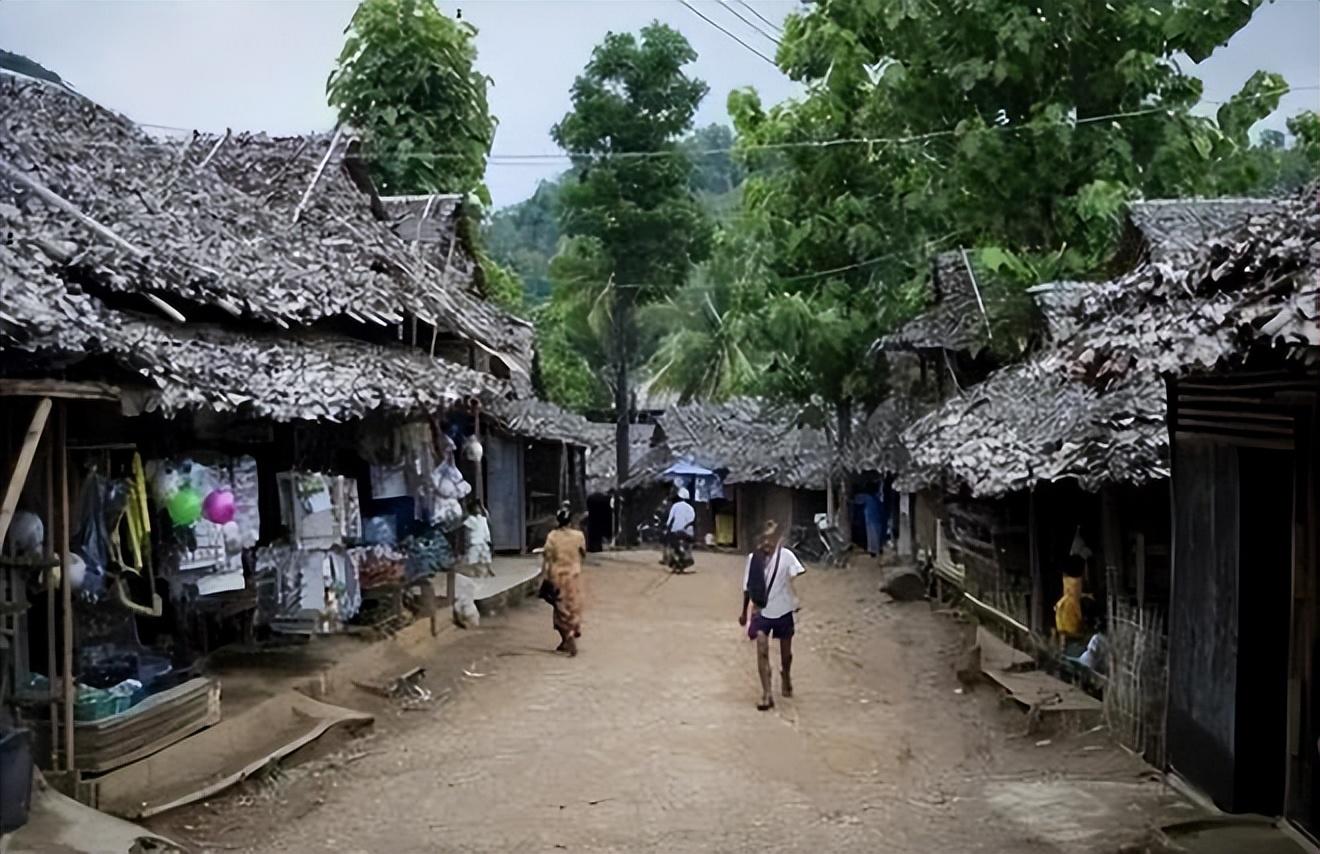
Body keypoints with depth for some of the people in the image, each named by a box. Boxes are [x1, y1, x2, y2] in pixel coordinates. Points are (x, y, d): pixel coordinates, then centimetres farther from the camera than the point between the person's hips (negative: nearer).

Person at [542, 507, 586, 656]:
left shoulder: (552, 536, -9)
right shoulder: (578, 535, -8)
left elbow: (547, 558, -9)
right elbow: (584, 552, 7)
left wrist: (546, 577, -4)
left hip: (557, 575, 0)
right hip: (573, 576, 0)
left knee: (561, 607, 11)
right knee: (573, 606, 13)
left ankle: (567, 639, 8)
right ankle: (571, 639, 13)